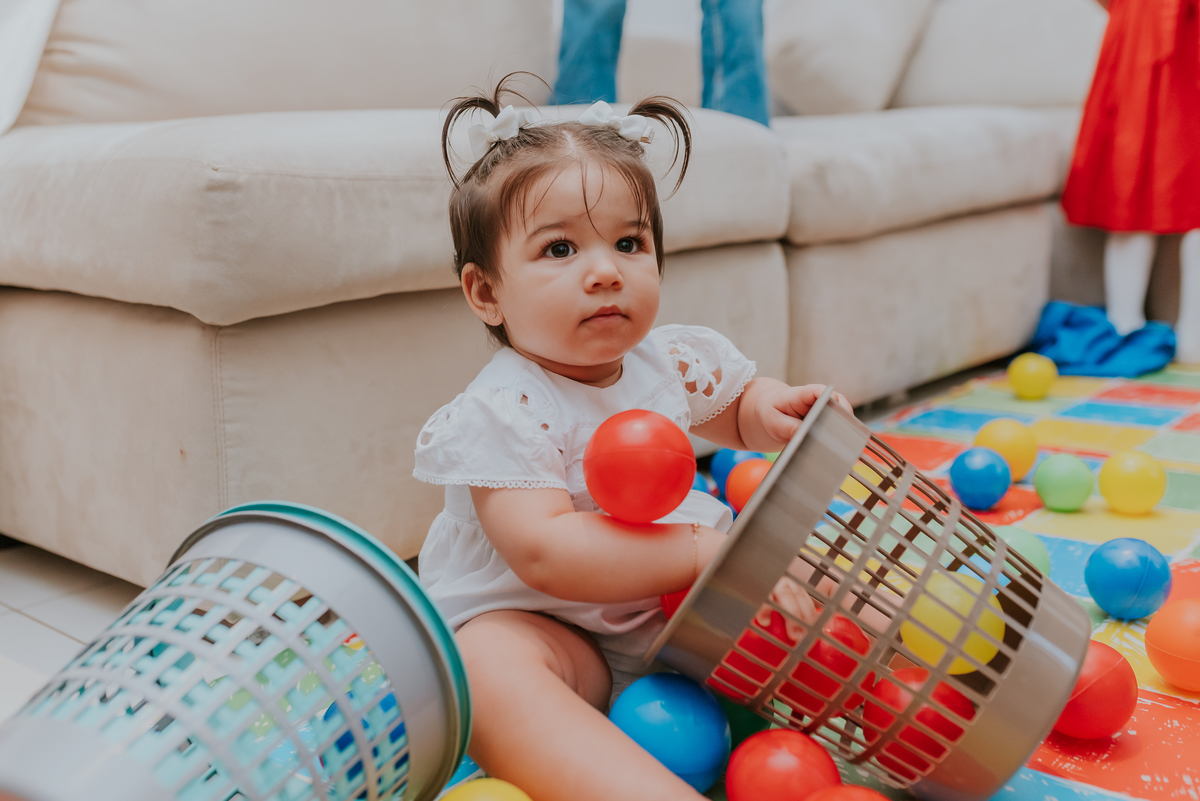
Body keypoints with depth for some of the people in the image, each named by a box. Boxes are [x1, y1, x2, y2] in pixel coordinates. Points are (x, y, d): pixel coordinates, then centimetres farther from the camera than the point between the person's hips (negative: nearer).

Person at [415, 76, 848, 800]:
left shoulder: (671, 359, 0)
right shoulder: (505, 412, -22)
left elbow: (736, 407, 22)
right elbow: (544, 554, -33)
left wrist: (778, 410, -4)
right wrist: (704, 549, -35)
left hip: (681, 607, 7)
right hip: (542, 624, -6)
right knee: (486, 669, -38)